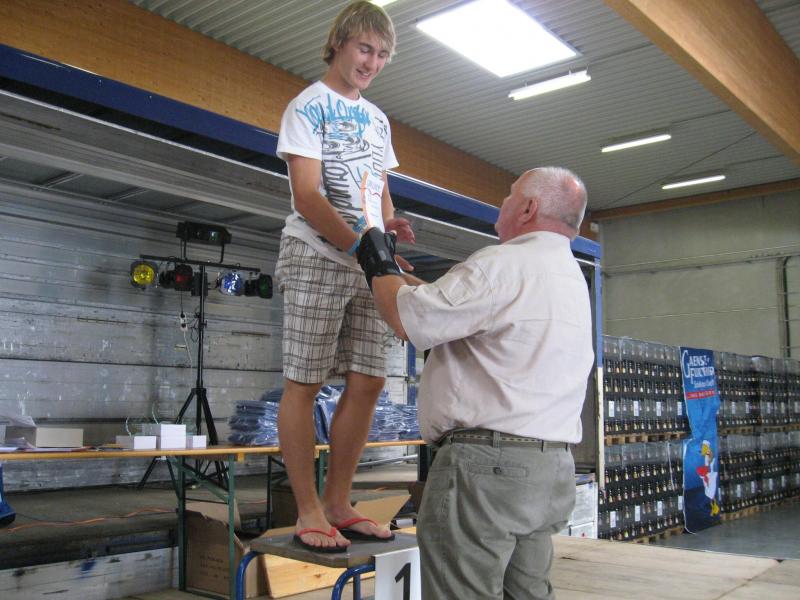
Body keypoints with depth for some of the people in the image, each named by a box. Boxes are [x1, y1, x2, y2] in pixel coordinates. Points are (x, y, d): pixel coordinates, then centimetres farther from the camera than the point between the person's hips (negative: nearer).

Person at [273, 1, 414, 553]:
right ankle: (308, 511, 2)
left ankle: (338, 503, 12)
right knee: (304, 382, -5)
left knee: (368, 381, 2)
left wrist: (388, 229, -1)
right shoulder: (308, 105, 0)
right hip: (317, 258, -7)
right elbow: (307, 196, -11)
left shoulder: (377, 119, 21)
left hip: (366, 263, 7)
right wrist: (358, 244, -23)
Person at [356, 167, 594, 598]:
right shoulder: (572, 277, 18)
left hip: (488, 465, -10)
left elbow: (408, 320, -14)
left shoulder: (502, 265, -13)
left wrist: (379, 264, 5)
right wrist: (394, 269, 25)